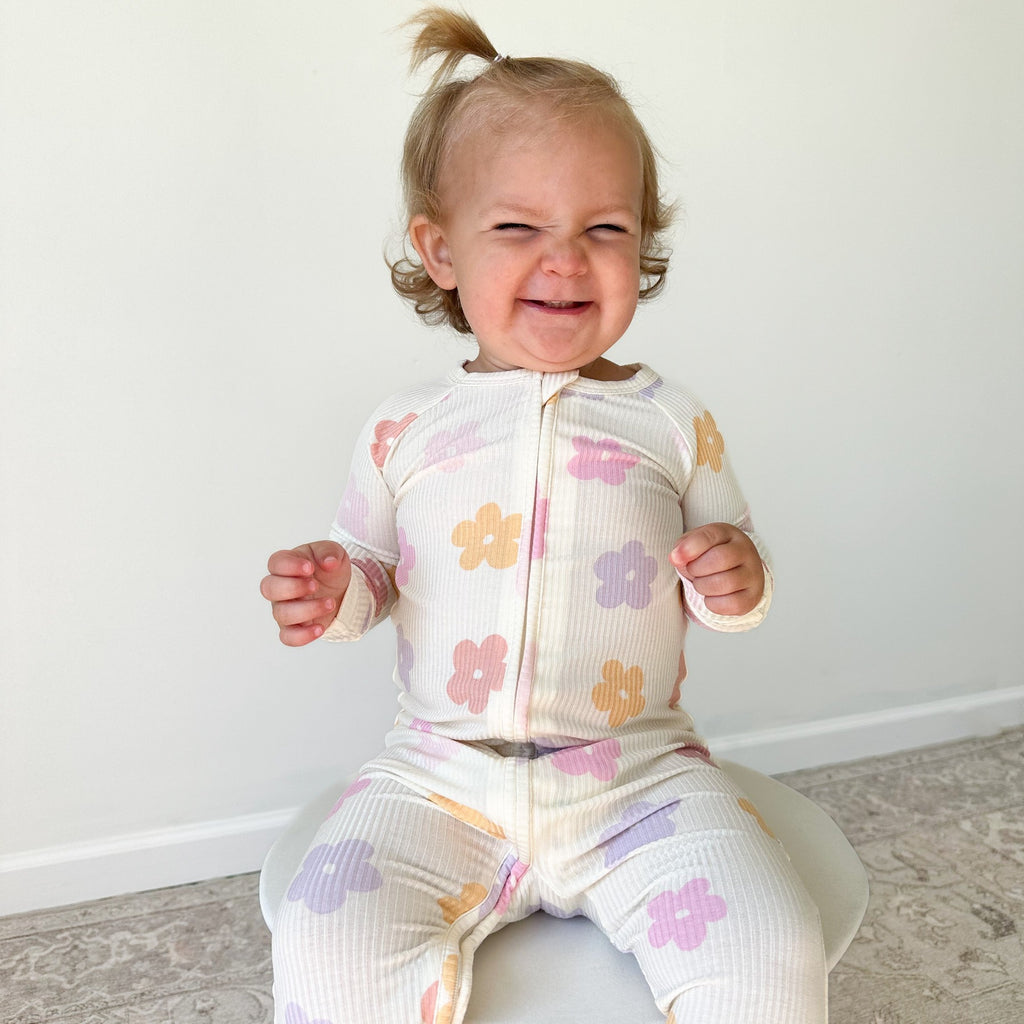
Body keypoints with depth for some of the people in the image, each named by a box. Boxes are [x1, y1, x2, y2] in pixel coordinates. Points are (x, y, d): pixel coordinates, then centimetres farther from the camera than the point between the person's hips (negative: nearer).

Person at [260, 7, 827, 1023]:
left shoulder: (672, 422, 4)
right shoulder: (404, 428, 3)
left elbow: (724, 584, 11)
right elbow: (372, 564, 13)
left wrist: (736, 581, -12)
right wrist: (331, 592, -9)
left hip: (637, 776, 0)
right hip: (443, 777, 1)